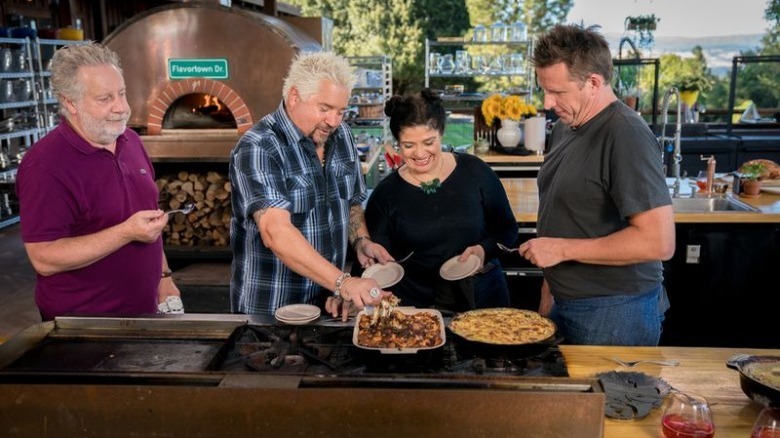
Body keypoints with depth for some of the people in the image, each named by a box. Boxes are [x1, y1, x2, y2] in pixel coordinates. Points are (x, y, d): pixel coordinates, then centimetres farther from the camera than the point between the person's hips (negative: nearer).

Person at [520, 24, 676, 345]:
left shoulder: (626, 136, -19)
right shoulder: (564, 128, 8)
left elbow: (659, 242, -25)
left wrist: (563, 249, -20)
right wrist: (549, 294, 13)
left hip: (614, 315, -8)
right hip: (565, 305, 8)